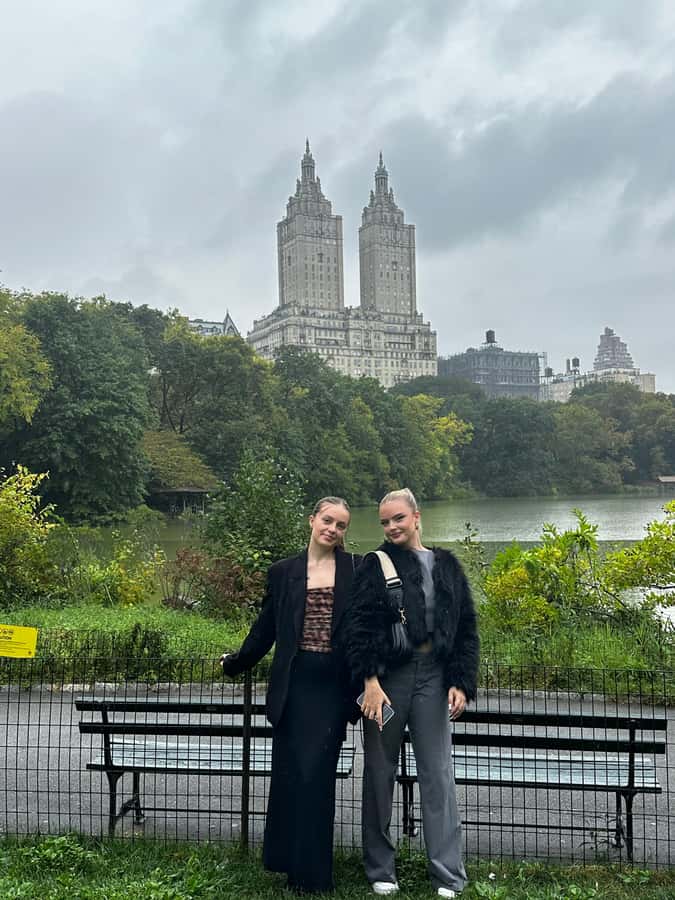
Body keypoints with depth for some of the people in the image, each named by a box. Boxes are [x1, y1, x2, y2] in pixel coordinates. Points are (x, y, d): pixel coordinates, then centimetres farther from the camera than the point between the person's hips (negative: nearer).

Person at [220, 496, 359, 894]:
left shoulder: (355, 568, 3)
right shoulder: (284, 571, 6)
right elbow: (266, 627, 13)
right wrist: (235, 663, 16)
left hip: (332, 686, -1)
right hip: (294, 684, 2)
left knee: (317, 773, 0)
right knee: (290, 772, 8)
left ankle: (312, 871, 15)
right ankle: (288, 859, 26)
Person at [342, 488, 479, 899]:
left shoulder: (447, 566, 8)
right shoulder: (375, 565, 1)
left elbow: (467, 630, 9)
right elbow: (358, 626, -6)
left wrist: (462, 683, 1)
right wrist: (369, 681, -15)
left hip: (433, 679, 1)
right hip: (386, 678, -1)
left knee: (438, 776, 3)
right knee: (380, 773, 8)